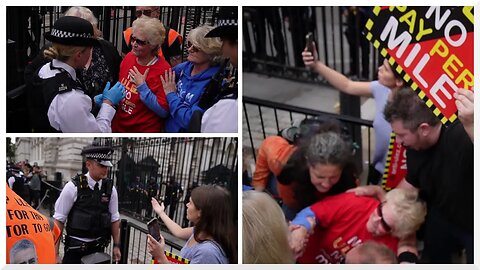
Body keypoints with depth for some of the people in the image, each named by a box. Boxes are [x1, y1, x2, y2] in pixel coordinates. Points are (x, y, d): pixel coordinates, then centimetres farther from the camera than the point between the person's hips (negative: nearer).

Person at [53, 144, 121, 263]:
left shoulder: (110, 188, -1)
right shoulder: (73, 187, -13)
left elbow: (114, 219, 8)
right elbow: (59, 220, -9)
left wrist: (116, 246, 8)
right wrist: (55, 252, -10)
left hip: (98, 247, 3)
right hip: (75, 248, -3)